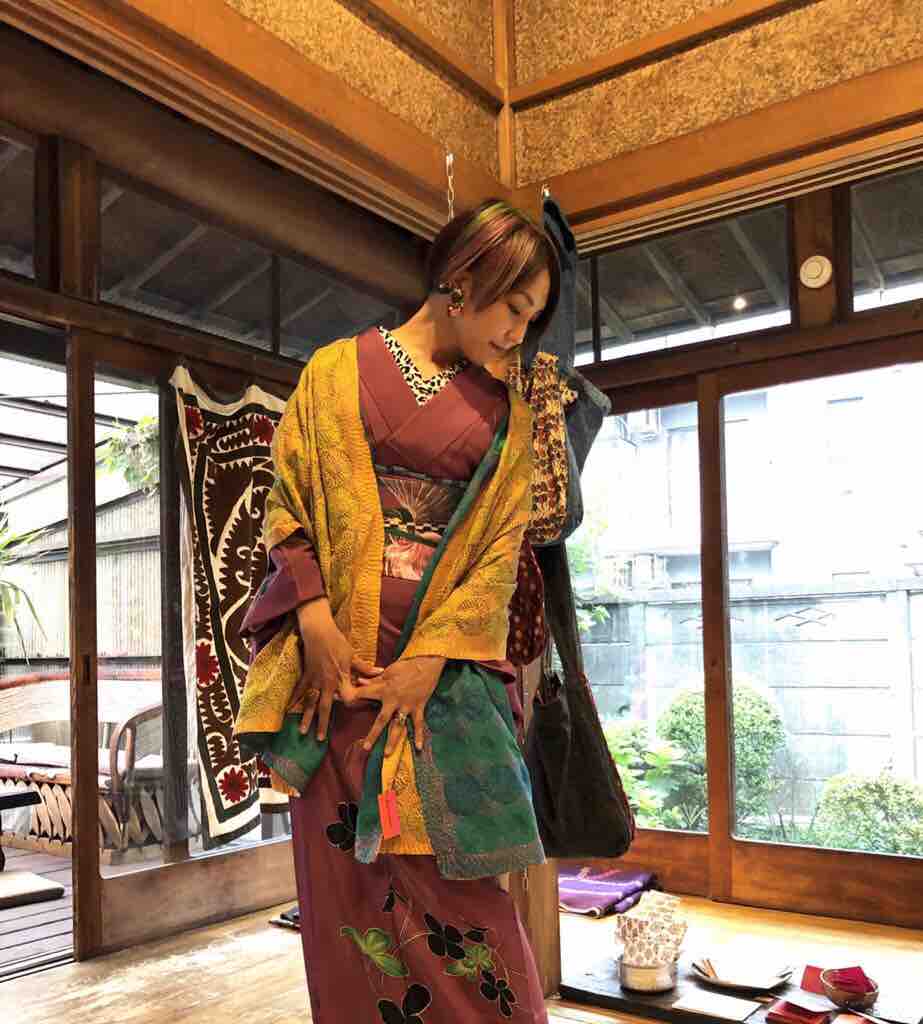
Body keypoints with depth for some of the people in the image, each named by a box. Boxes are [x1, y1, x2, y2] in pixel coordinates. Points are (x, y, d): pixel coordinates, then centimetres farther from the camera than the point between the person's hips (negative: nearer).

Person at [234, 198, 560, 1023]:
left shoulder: (506, 411, 12)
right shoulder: (338, 369, 8)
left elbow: (500, 549, 4)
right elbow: (287, 507, 3)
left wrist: (431, 657, -9)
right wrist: (314, 620, -11)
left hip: (447, 668, 1)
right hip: (341, 658, 0)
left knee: (452, 878, -1)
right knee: (345, 875, 5)